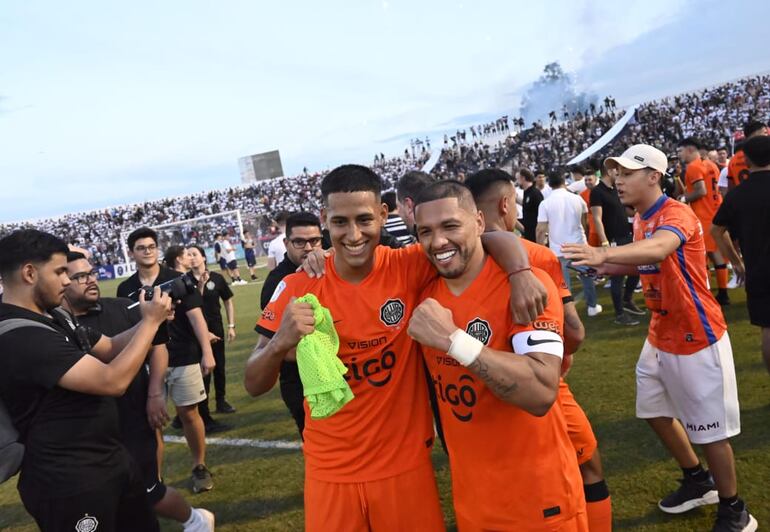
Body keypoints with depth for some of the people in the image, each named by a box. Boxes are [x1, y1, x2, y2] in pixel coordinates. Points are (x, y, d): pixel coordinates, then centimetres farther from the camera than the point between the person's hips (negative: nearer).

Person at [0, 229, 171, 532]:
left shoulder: (53, 317, 6)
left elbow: (111, 348, 15)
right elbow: (113, 381, -30)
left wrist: (150, 319, -3)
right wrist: (150, 322, -19)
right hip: (68, 481, -9)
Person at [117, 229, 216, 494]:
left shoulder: (177, 279, -4)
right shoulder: (126, 289, 5)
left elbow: (195, 315, -9)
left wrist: (207, 352, -18)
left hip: (183, 358, -2)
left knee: (189, 413, 5)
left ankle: (199, 467, 22)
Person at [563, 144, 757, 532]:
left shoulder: (676, 214, -23)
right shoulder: (640, 220, 5)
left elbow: (657, 250, -45)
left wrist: (603, 253, -62)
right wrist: (598, 265, -1)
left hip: (697, 338, -9)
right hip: (660, 337, 9)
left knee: (709, 428, 3)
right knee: (655, 411, 19)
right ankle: (698, 481, 41)